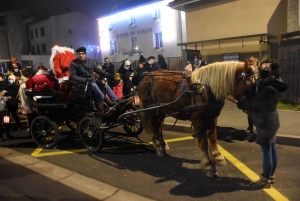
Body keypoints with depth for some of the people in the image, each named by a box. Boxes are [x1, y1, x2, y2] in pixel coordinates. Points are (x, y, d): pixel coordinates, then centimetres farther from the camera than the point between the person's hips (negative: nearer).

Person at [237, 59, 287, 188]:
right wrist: (245, 104, -1)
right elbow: (260, 102, 12)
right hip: (271, 121, 10)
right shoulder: (272, 84, 9)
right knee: (272, 150, 18)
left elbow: (255, 104, -22)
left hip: (266, 123, -10)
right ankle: (270, 176, 32)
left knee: (266, 152, 2)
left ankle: (266, 180, 16)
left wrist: (240, 104, -10)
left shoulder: (269, 88, -25)